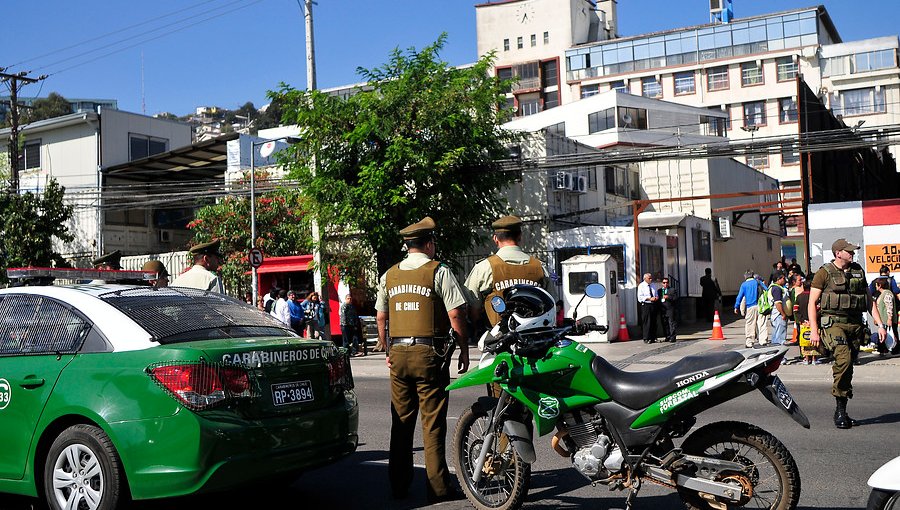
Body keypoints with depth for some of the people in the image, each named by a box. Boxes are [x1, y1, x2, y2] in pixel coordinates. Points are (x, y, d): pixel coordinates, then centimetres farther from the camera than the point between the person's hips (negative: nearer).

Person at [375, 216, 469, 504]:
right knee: (433, 424, -1)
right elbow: (456, 315, -9)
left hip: (398, 354, 5)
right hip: (429, 353, -4)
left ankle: (398, 486, 17)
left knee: (401, 423, 11)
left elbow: (380, 318, 15)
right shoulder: (439, 272, -4)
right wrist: (464, 350, 1)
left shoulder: (389, 275, 11)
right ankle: (438, 488, 3)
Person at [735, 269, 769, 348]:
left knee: (749, 325, 3)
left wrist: (736, 307, 4)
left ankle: (749, 342, 4)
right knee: (762, 324, 3)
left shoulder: (744, 285, 4)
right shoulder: (758, 282, 7)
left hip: (750, 307, -1)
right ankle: (763, 340, -1)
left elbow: (740, 297, 1)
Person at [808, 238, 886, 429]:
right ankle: (840, 408, -15)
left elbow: (869, 300, 21)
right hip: (833, 322, -5)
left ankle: (841, 411, 16)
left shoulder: (858, 271, 16)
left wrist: (880, 324, 11)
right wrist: (814, 330, -10)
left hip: (855, 324, 6)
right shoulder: (825, 272, 0)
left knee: (849, 366, 6)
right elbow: (812, 302, -2)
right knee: (843, 359, -24)